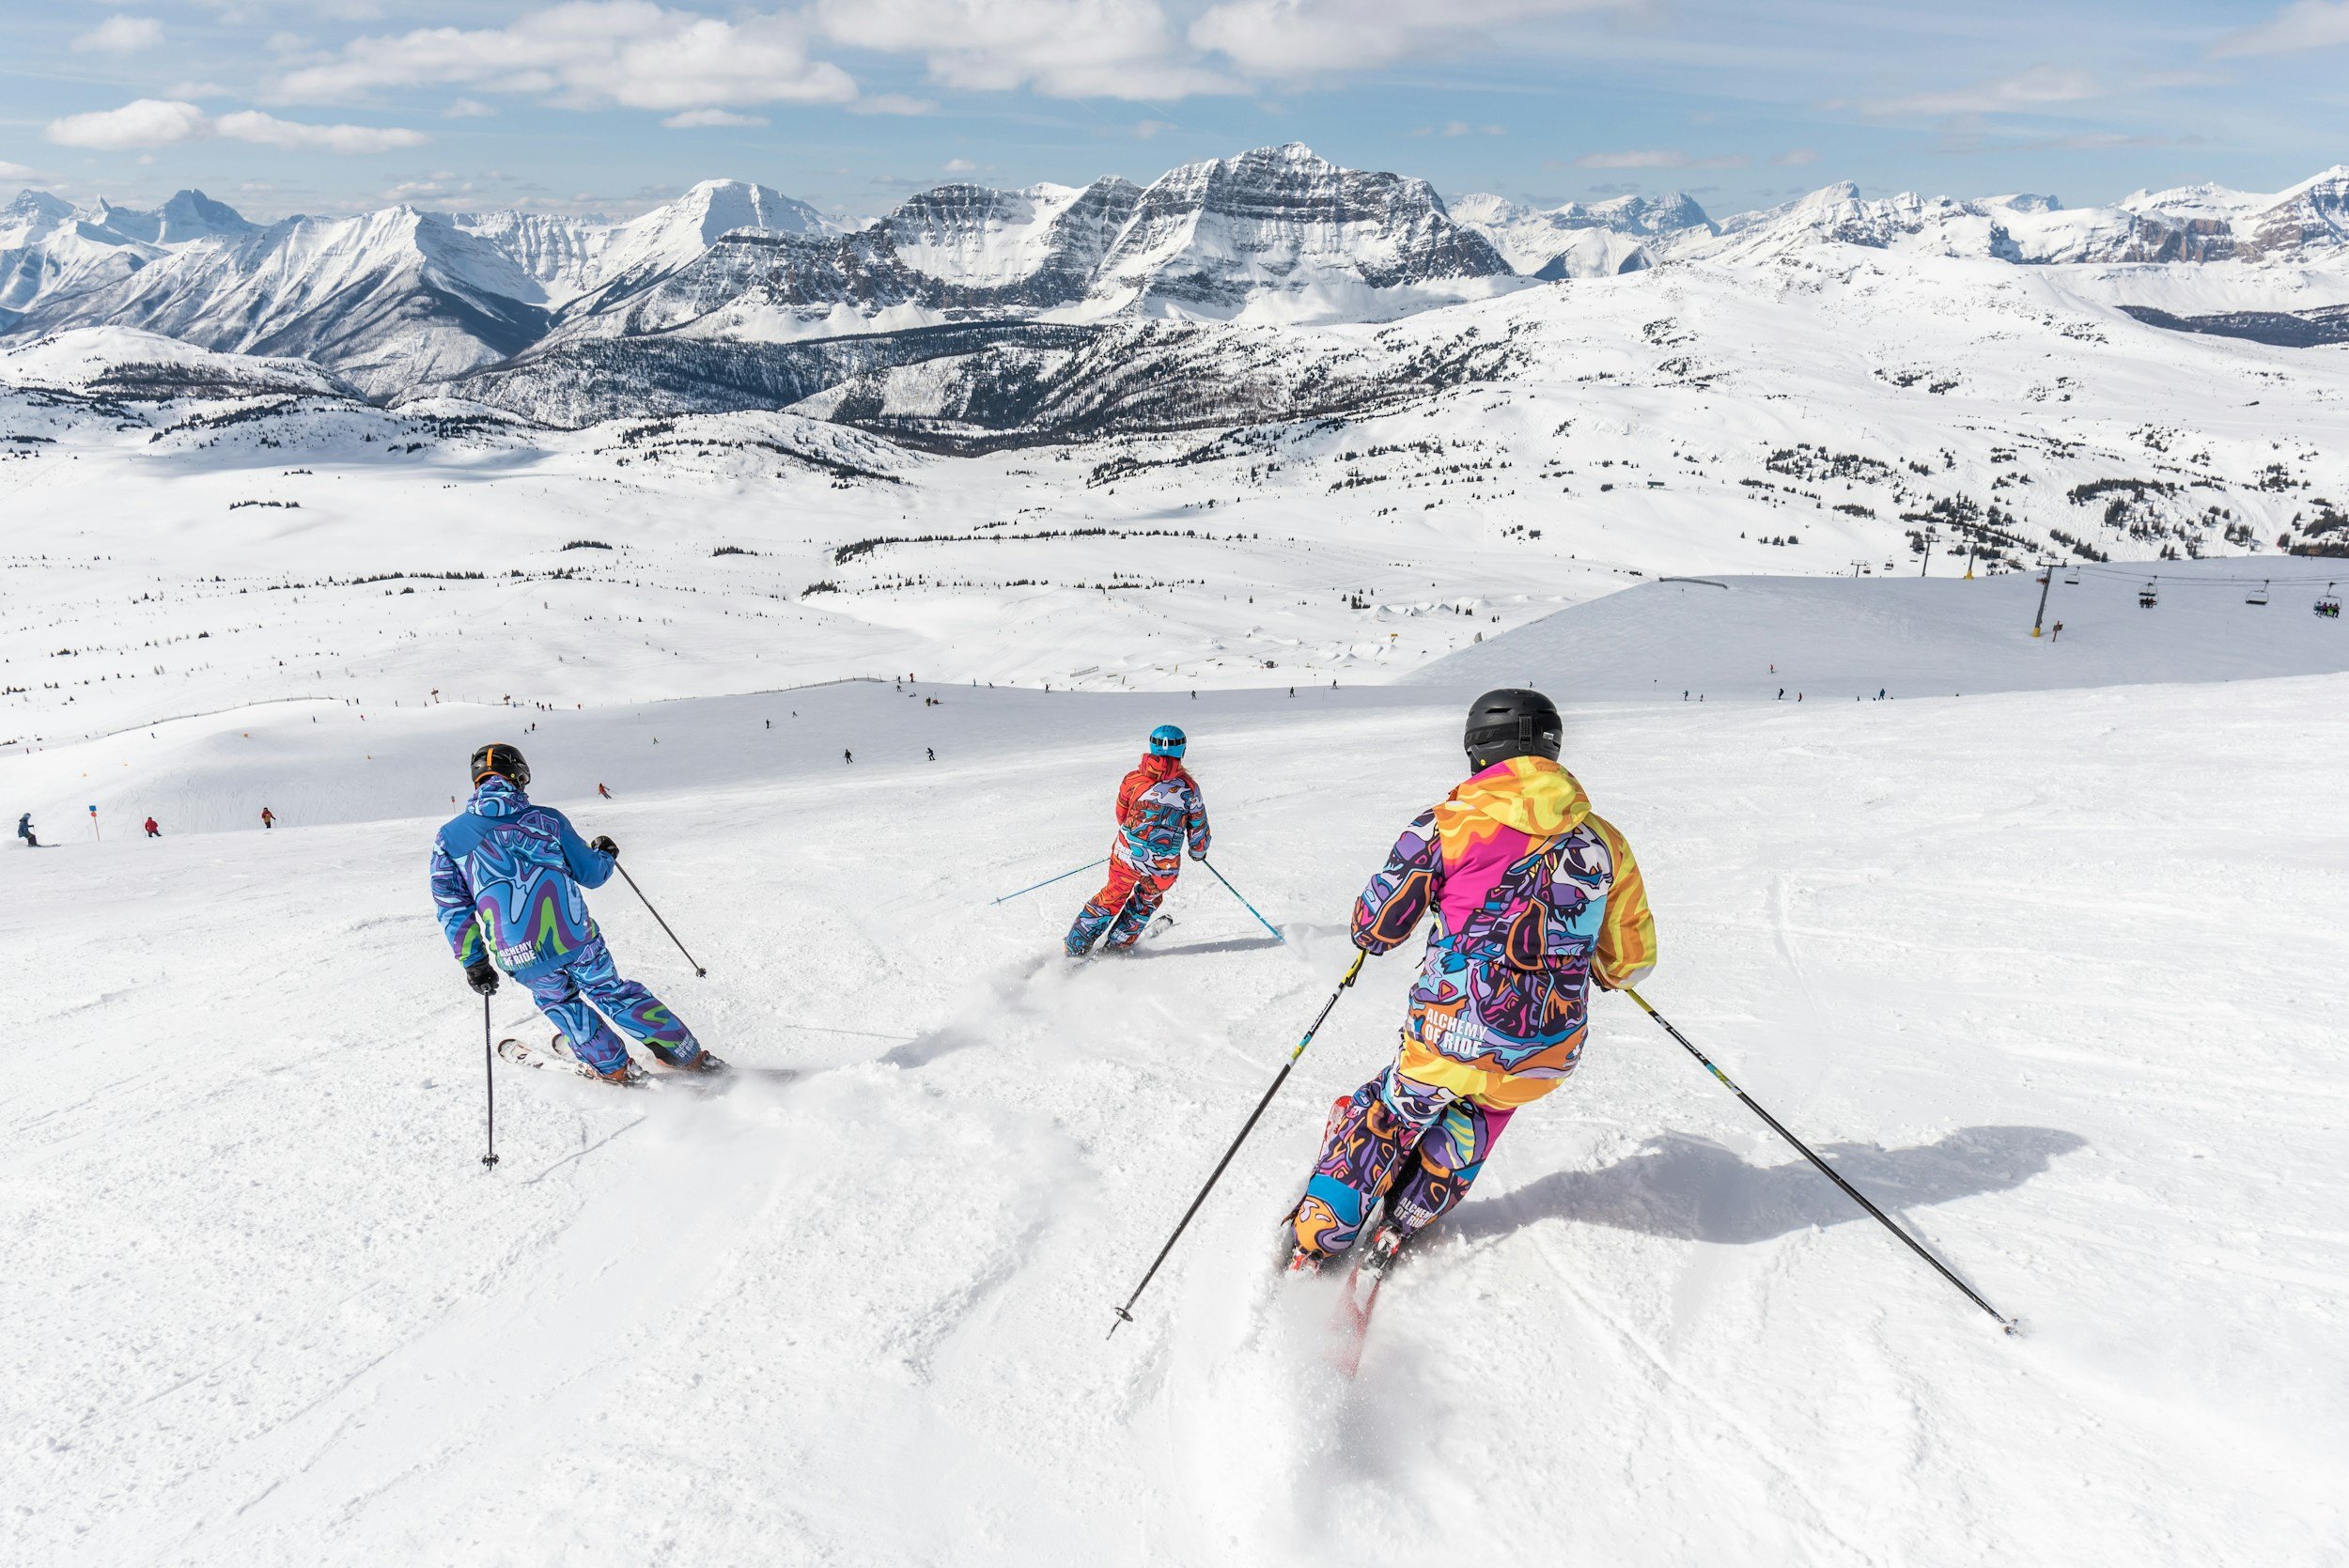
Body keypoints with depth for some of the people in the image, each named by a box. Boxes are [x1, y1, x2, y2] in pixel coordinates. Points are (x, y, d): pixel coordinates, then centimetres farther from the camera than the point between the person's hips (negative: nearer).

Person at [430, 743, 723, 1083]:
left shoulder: (449, 838, 5)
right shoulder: (544, 818, 1)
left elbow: (452, 909, 5)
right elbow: (591, 874, 7)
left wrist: (473, 962, 12)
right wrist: (606, 854, 29)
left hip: (520, 956, 0)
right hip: (576, 936, 0)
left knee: (558, 1000, 29)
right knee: (612, 992, 20)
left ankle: (613, 1067, 33)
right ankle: (690, 1057, 21)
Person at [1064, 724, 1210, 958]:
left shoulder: (1133, 779, 0)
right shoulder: (1188, 786, -3)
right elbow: (1198, 825, 6)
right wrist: (1199, 851, 26)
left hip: (1126, 856, 1)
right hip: (1164, 868, -1)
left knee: (1112, 896, 23)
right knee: (1148, 899, 28)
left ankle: (1076, 948, 23)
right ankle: (1117, 945, 32)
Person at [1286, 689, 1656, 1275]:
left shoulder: (1446, 826, -8)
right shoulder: (1603, 841, 2)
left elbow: (1373, 930, -2)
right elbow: (1630, 963, 9)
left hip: (1448, 1040, -3)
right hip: (1547, 1060, 3)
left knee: (1383, 1120, 25)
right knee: (1475, 1116, 34)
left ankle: (1314, 1244, 30)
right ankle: (1398, 1230, 37)